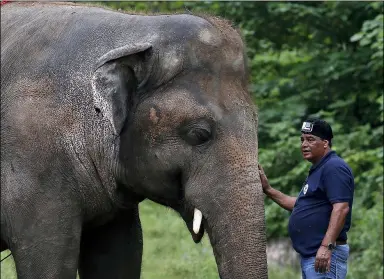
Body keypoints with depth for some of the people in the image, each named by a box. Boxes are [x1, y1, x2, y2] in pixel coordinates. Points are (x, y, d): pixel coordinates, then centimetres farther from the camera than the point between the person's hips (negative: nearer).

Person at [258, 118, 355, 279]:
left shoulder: (334, 168, -12)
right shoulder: (317, 170, 21)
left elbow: (341, 208, -22)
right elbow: (299, 205, 29)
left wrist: (327, 246, -29)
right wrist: (268, 190, 21)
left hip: (324, 255, -11)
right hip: (308, 254, 11)